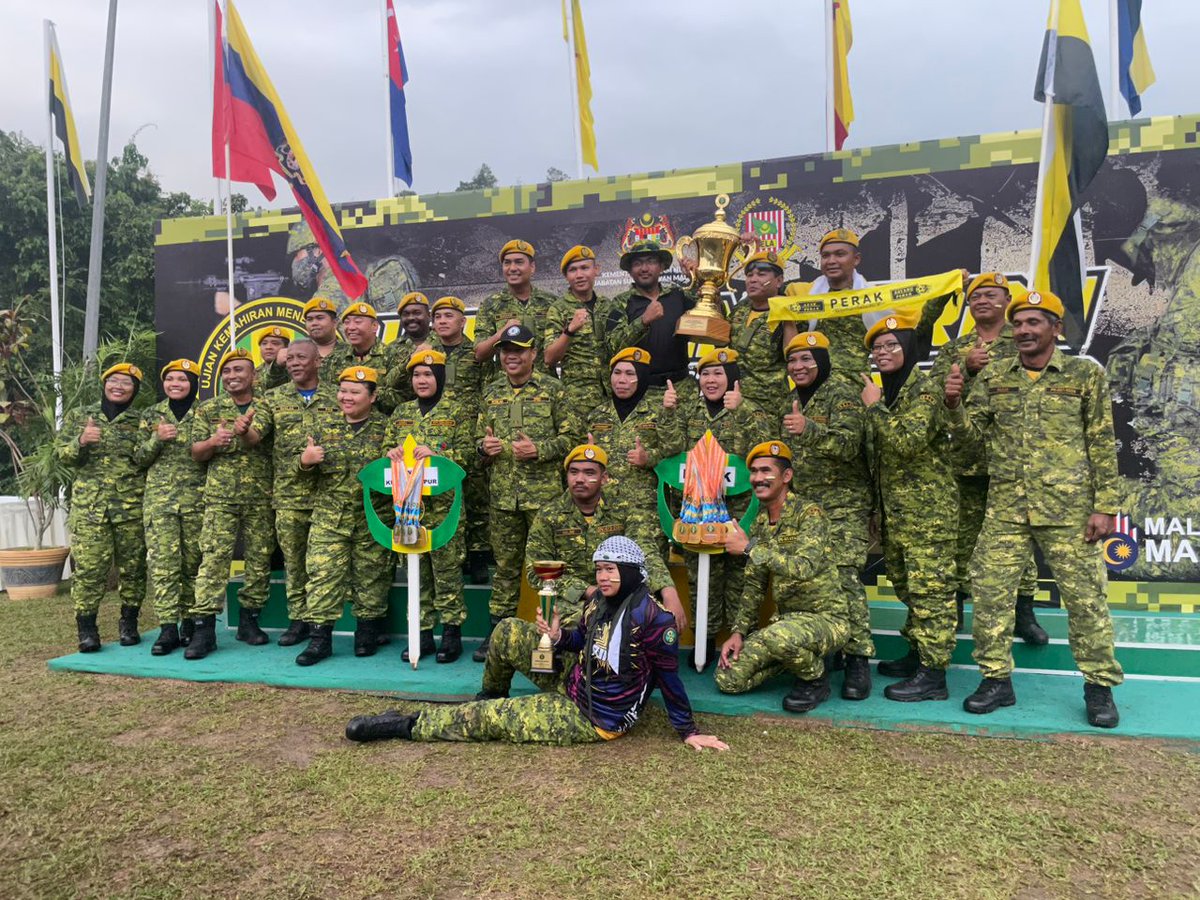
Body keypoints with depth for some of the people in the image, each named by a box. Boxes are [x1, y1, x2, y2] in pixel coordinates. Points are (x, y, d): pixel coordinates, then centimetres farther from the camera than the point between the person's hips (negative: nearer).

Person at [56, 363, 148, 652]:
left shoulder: (142, 421, 8)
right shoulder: (79, 416, 10)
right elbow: (61, 454, 7)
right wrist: (81, 441, -12)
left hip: (133, 506, 0)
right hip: (88, 505, 0)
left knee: (132, 566, 5)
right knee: (88, 568, -4)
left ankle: (129, 624, 18)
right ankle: (86, 629, 6)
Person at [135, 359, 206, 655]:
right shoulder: (151, 415, 11)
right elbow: (139, 458, 9)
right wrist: (157, 439, -8)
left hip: (197, 497, -1)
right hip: (159, 497, 1)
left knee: (193, 562, 4)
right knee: (162, 562, -7)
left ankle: (189, 621, 17)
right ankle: (168, 628, -5)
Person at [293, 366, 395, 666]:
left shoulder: (386, 427, 0)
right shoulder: (326, 425, 8)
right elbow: (307, 466, 14)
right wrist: (305, 460, -9)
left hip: (373, 519, -2)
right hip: (329, 516, 2)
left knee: (370, 576, 7)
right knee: (322, 574, -3)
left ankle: (367, 632, 23)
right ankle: (320, 637, 4)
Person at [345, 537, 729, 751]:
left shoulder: (652, 618, -24)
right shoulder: (600, 601, -1)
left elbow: (670, 678, -17)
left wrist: (689, 732, -10)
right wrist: (559, 636, -10)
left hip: (593, 719, -7)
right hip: (569, 687, 8)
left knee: (492, 719, -10)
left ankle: (406, 725, 5)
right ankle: (491, 700, 26)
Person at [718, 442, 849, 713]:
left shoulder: (810, 513, -15)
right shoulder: (760, 521, 7)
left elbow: (804, 568, -31)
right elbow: (754, 584, 11)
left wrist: (750, 547, -26)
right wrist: (739, 632, 2)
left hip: (824, 618, -6)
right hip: (785, 619, 7)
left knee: (777, 637, -38)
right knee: (727, 678, -6)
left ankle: (816, 679, -6)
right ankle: (796, 656, 14)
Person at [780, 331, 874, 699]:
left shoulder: (841, 393, -6)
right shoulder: (791, 401, 15)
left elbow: (849, 443, -22)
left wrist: (809, 429, -38)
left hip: (844, 503, -6)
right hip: (802, 504, 6)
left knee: (845, 576, -14)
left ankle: (858, 659, -8)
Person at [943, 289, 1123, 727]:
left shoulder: (1086, 374, 1)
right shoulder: (993, 377, 7)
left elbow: (1103, 445, 0)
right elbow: (969, 432, 4)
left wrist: (1104, 506, -5)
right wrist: (953, 403, -16)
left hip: (1069, 508, -2)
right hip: (1005, 508, 3)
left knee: (1085, 596, 5)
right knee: (990, 591, 2)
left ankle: (1100, 686, 21)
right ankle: (996, 680, 16)